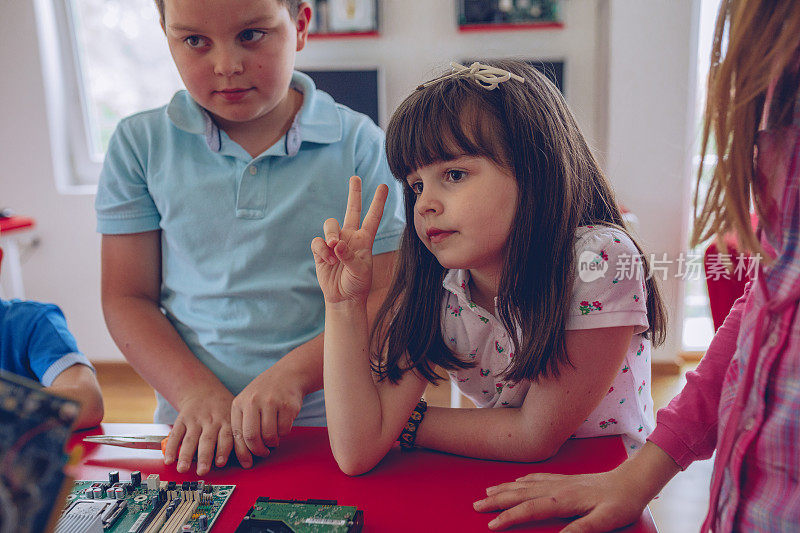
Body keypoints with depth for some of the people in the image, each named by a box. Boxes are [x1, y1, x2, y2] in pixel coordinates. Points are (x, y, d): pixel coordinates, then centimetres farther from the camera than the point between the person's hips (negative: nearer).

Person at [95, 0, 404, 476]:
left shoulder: (361, 146, -2)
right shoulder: (140, 145, 4)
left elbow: (386, 295, -4)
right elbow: (127, 298, 4)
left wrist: (291, 374, -17)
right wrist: (198, 394, -10)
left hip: (328, 419, -1)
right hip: (195, 430, 2)